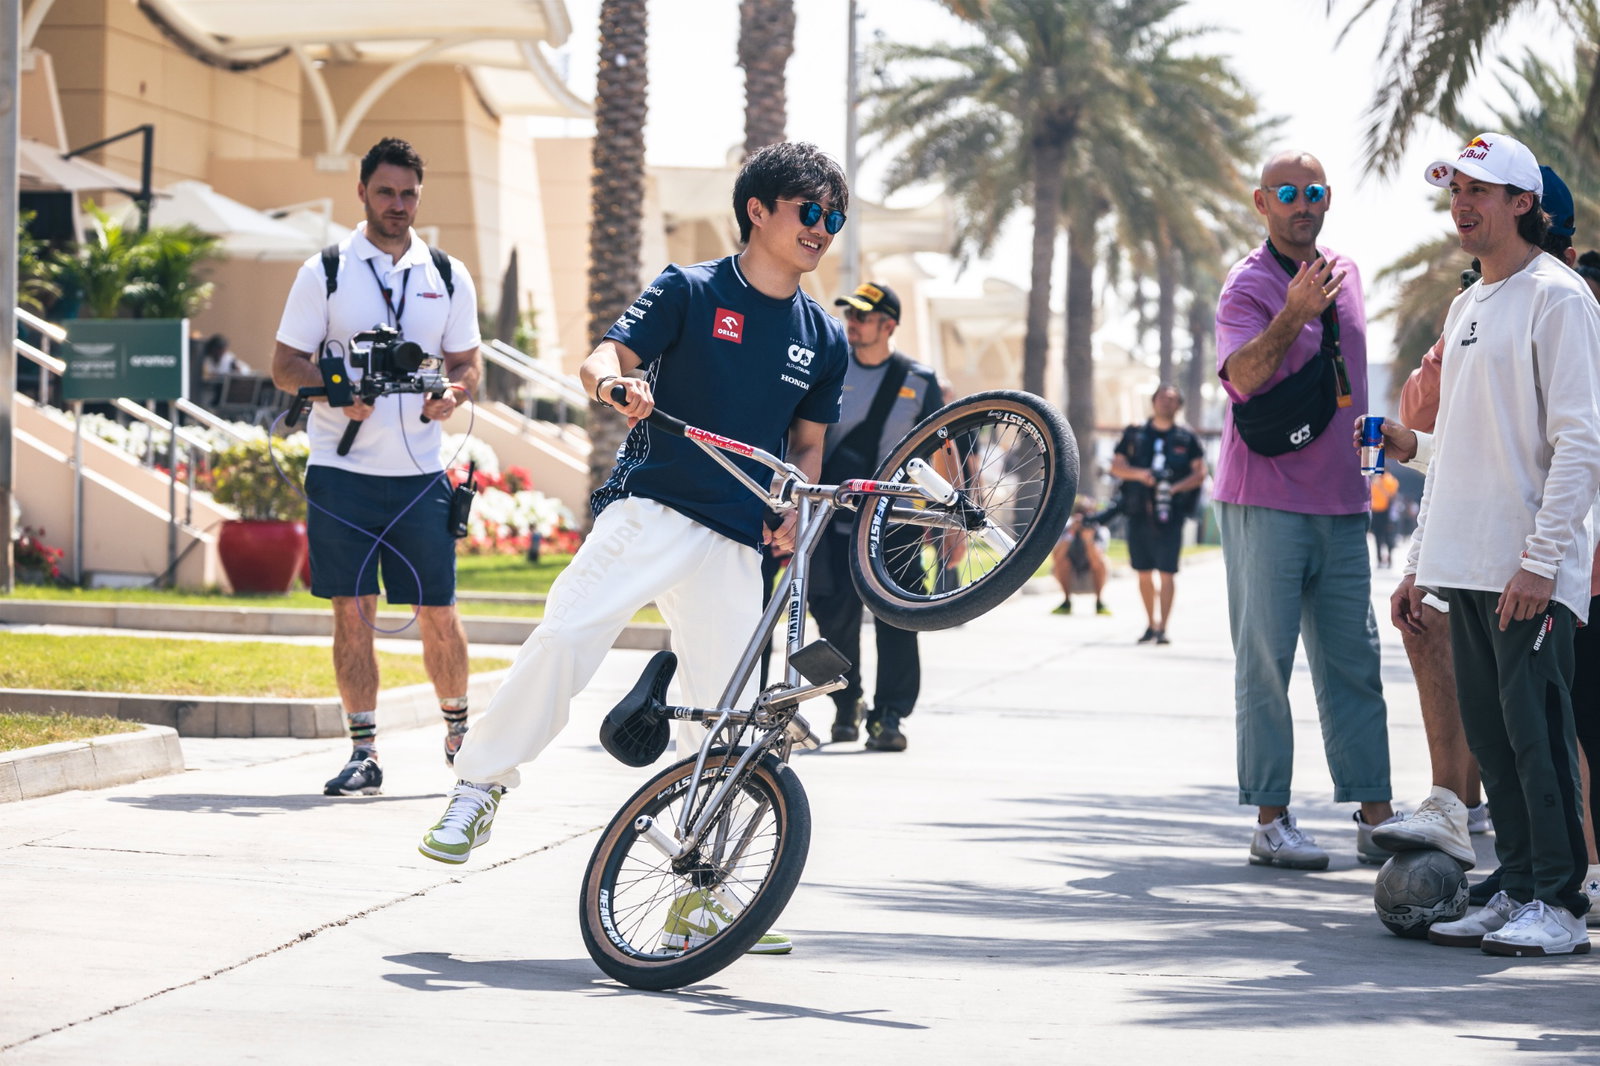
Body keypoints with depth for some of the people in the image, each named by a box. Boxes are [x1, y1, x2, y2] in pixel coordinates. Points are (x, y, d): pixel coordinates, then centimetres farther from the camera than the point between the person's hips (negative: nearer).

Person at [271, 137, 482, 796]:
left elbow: (467, 361, 15)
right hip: (342, 470, -1)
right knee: (352, 611, -1)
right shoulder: (325, 272, 3)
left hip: (420, 472, 1)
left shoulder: (448, 277, 10)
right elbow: (285, 365, 3)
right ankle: (364, 753, 6)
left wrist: (453, 393, -8)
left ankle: (459, 731, 22)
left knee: (437, 613, 1)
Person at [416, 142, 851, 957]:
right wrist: (615, 383, -31)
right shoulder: (690, 291, 2)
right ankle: (481, 785, -6)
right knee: (565, 634, -24)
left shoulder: (825, 340, 14)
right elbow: (604, 356, -7)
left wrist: (792, 509, 0)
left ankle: (700, 896, 10)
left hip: (736, 545, 4)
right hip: (650, 511, -4)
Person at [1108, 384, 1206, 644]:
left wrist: (1176, 487, -13)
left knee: (1167, 572, -8)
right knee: (1143, 572, 7)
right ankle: (1151, 624, 19)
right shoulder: (1134, 435, 12)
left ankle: (1163, 627, -8)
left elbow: (1200, 473, 4)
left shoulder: (1187, 439, 8)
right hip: (1139, 512, 2)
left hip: (1170, 514, -2)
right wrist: (1139, 474, -12)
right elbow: (1116, 466, 8)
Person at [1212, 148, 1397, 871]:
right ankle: (1271, 820, 0)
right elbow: (1242, 376, -25)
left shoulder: (1344, 273, 14)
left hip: (1341, 500, 6)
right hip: (1266, 501, -6)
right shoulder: (1249, 285, -7)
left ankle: (1375, 818, 9)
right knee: (1266, 662, -3)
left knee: (1354, 662, 6)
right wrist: (1295, 313, -35)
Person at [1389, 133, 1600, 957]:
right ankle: (1515, 891, 14)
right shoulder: (1465, 307, 19)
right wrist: (1418, 562, 19)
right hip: (1465, 565, 8)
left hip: (1530, 571, -8)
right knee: (1490, 735, 8)